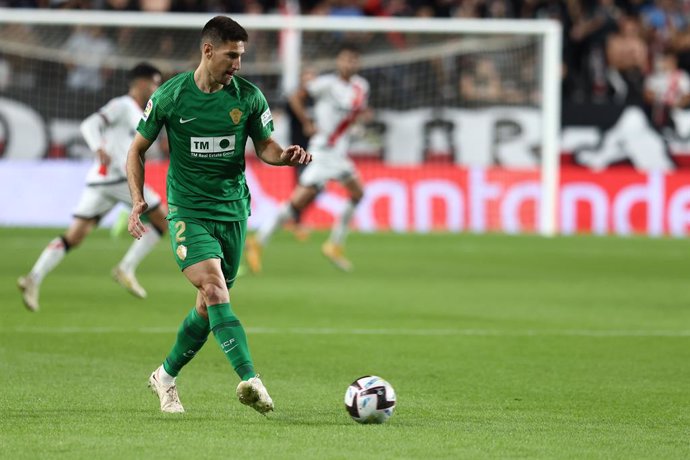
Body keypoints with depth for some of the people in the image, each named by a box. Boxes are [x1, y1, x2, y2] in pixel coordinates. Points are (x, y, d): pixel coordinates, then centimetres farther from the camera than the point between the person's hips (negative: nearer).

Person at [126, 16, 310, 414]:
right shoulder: (171, 95, -5)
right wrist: (138, 199, -7)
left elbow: (265, 146, 10)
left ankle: (166, 376, 31)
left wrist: (286, 156, -14)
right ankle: (250, 379, -36)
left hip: (233, 209, 3)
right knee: (214, 288, -24)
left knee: (209, 305, 9)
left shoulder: (248, 97, -1)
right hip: (188, 211, -3)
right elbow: (138, 148, 5)